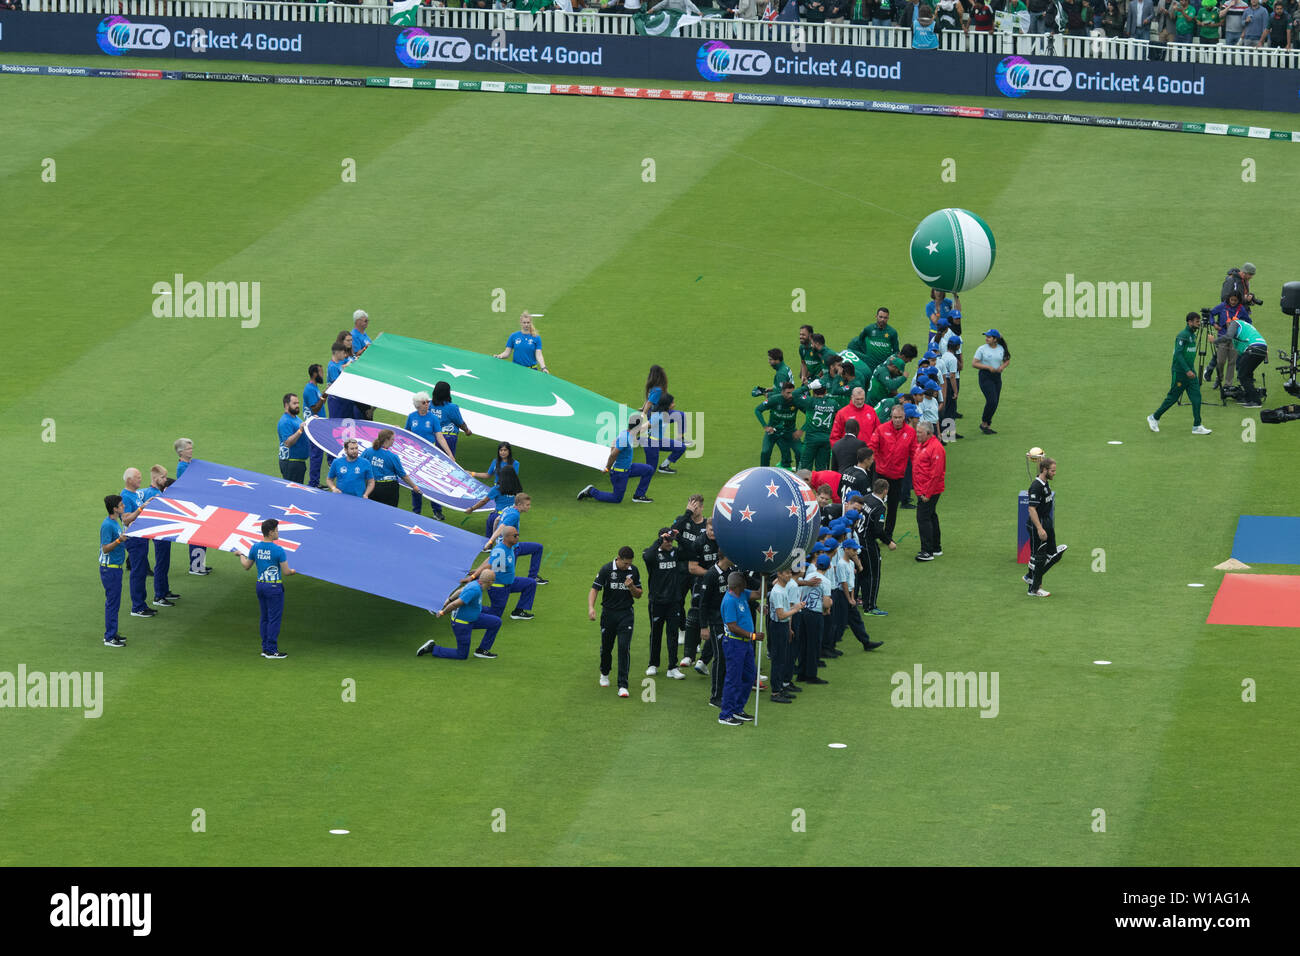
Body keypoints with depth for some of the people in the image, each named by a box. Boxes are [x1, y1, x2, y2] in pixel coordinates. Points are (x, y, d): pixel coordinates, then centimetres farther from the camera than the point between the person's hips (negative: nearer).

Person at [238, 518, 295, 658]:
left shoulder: (255, 548, 2)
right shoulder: (278, 550, -16)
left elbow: (246, 566, 14)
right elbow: (286, 572, -13)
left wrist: (241, 556, 34)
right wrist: (293, 572, 11)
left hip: (260, 585, 7)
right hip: (274, 587, -7)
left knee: (264, 618, 15)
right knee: (274, 619, -1)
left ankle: (265, 648, 20)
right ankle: (271, 651, 1)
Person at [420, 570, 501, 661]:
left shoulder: (476, 584, -3)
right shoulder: (475, 590, -32)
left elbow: (460, 591, 14)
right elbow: (455, 604, -31)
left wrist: (449, 600, 29)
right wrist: (442, 613, -16)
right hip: (461, 624, -9)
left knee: (496, 622, 4)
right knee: (462, 656, 2)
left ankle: (482, 650, 15)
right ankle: (432, 649, 9)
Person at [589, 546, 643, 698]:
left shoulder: (633, 571, 0)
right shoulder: (606, 570, -9)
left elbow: (638, 595, 7)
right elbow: (594, 589, -10)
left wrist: (631, 587, -15)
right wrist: (591, 608, -26)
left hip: (626, 614, 0)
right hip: (608, 613, 0)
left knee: (624, 648, -11)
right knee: (606, 647, 11)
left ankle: (623, 685, -11)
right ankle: (604, 674, 41)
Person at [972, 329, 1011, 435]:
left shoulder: (1001, 349, 5)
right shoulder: (982, 349, -6)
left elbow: (1007, 360, 18)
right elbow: (974, 363, -7)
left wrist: (1002, 367, -4)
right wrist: (988, 367, -17)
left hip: (997, 376, 5)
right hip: (985, 377, -5)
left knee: (995, 403, 5)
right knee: (991, 401, -15)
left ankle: (988, 426, 16)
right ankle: (984, 423, 2)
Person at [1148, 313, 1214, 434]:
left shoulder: (1193, 335, 11)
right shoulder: (1182, 335, -17)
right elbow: (1178, 353, -24)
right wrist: (1187, 370, -28)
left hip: (1190, 372, 8)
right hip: (1179, 373, -8)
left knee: (1196, 397, -1)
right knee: (1172, 398, 2)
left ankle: (1197, 426, 0)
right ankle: (1154, 418, 20)